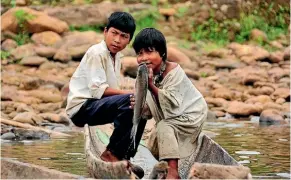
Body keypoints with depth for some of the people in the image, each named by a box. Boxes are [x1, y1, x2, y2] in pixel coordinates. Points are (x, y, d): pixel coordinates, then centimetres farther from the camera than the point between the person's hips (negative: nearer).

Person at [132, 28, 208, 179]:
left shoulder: (173, 72, -28)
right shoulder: (149, 73, -8)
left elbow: (172, 105, -36)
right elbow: (151, 111, -3)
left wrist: (151, 86, -39)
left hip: (190, 113, -8)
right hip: (170, 118, 9)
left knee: (165, 128, -31)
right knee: (154, 148, 12)